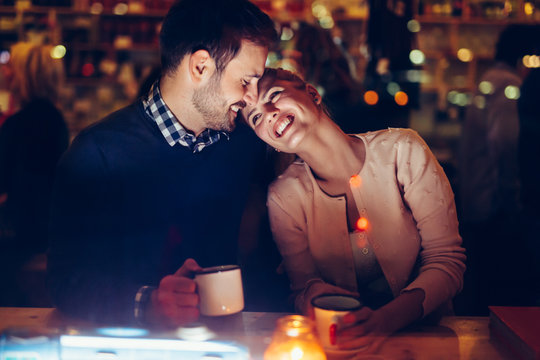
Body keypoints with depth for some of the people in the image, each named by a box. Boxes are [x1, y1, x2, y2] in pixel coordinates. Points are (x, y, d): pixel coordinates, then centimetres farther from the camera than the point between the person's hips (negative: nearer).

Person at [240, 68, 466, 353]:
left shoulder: (401, 151, -9)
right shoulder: (284, 197, -4)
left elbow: (447, 260, -9)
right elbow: (303, 288, 0)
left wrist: (386, 319, -26)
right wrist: (314, 295, -25)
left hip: (426, 328, -1)